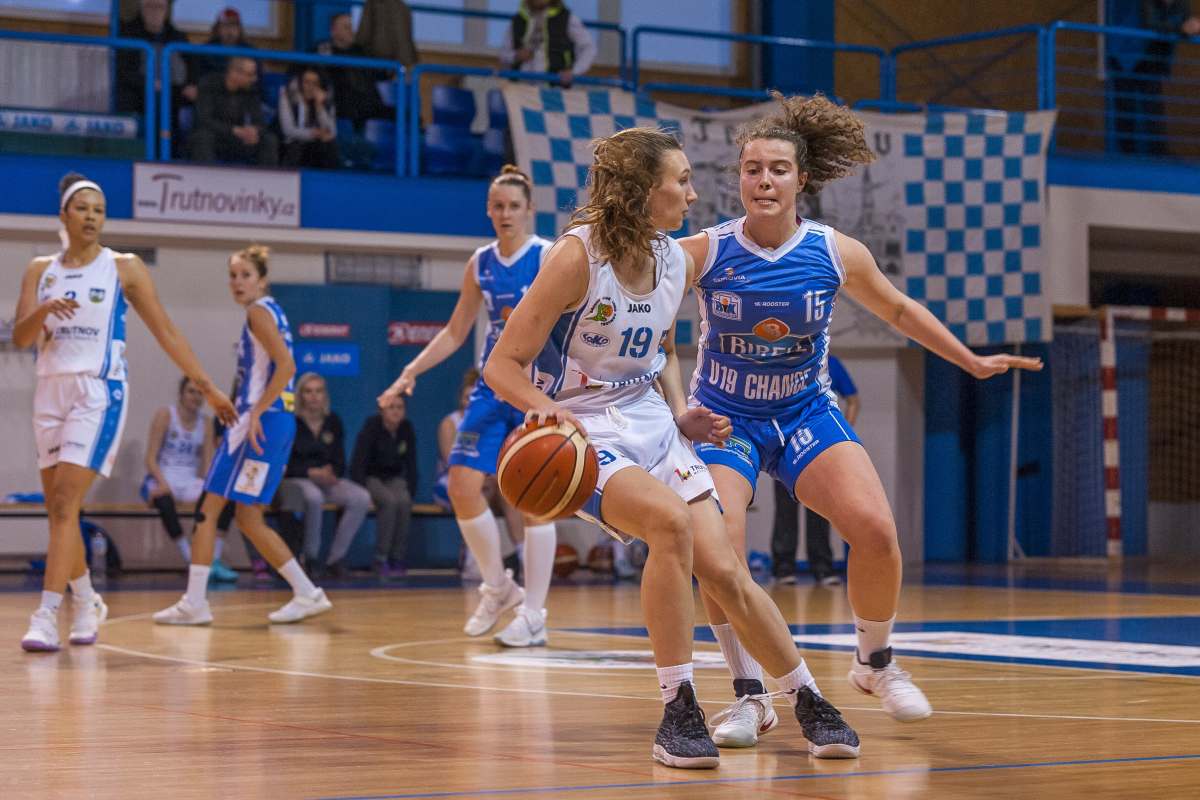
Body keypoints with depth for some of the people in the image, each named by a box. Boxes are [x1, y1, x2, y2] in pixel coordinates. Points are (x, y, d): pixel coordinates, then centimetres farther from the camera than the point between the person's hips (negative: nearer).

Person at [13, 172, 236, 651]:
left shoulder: (124, 268, 1)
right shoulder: (40, 270, 9)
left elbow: (165, 331, 3)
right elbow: (20, 338, 1)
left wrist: (207, 387, 2)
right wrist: (44, 310, -20)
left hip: (99, 392, -4)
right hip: (51, 391, 4)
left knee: (65, 504, -16)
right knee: (58, 510, 9)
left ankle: (47, 616, -19)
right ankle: (86, 603, 28)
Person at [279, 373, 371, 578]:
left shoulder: (333, 422, 10)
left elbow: (340, 461, 12)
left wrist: (331, 472, -11)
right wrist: (311, 472, -20)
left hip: (327, 478, 5)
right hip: (295, 480, -5)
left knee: (361, 498, -24)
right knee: (313, 497, -41)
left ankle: (336, 557, -15)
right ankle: (311, 556, -21)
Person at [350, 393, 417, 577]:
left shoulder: (407, 429, -3)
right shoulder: (371, 427, -15)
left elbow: (411, 465, 2)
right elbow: (357, 464, -17)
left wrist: (410, 492, -10)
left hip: (395, 478, 3)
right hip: (371, 478, -3)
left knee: (403, 501, -31)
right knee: (389, 500, -34)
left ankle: (398, 558, -23)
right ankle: (381, 559, -31)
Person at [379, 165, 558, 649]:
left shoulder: (550, 258, -7)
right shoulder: (480, 263, 9)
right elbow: (454, 333, 17)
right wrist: (412, 371, 7)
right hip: (494, 386, 5)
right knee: (462, 482, -5)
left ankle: (533, 617, 2)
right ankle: (498, 588, 15)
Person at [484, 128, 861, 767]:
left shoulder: (675, 262, 3)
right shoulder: (576, 257, -17)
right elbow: (503, 365, -16)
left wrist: (682, 416, 7)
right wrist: (545, 406, -35)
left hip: (650, 426, 6)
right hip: (582, 433, -6)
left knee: (724, 571, -3)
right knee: (670, 520, -32)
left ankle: (809, 703, 15)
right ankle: (677, 713, -21)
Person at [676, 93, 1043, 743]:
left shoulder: (838, 254, -9)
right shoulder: (703, 253, -16)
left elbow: (899, 311, 8)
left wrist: (971, 362, 12)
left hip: (806, 414, 2)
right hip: (723, 418, -2)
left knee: (875, 530, -17)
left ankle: (875, 663, 10)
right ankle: (749, 695, -1)